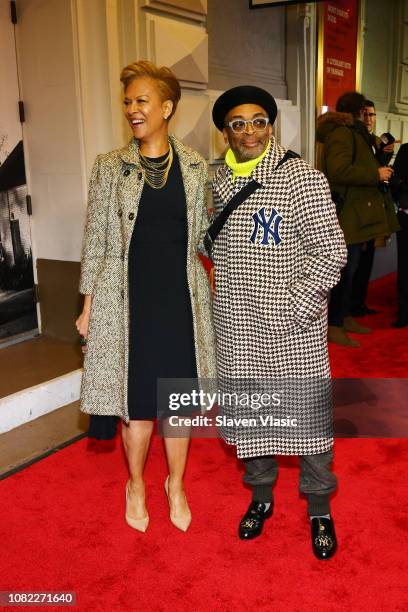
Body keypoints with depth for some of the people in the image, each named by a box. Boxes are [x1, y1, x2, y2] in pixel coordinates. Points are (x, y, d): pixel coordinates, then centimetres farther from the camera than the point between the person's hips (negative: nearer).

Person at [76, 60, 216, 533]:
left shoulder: (195, 166, 4)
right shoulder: (110, 166, 1)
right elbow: (96, 239, 2)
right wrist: (88, 304, 1)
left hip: (181, 297, 2)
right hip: (128, 298, -1)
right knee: (138, 402, 7)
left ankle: (176, 484, 34)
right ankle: (135, 485, 33)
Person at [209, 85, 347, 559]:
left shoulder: (301, 178, -10)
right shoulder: (218, 182, 6)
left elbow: (330, 250, -13)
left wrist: (295, 308, -17)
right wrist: (220, 288, 11)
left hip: (292, 329, -5)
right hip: (237, 329, 5)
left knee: (307, 414, 8)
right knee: (248, 413, 16)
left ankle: (319, 510, 30)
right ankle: (261, 496, 38)